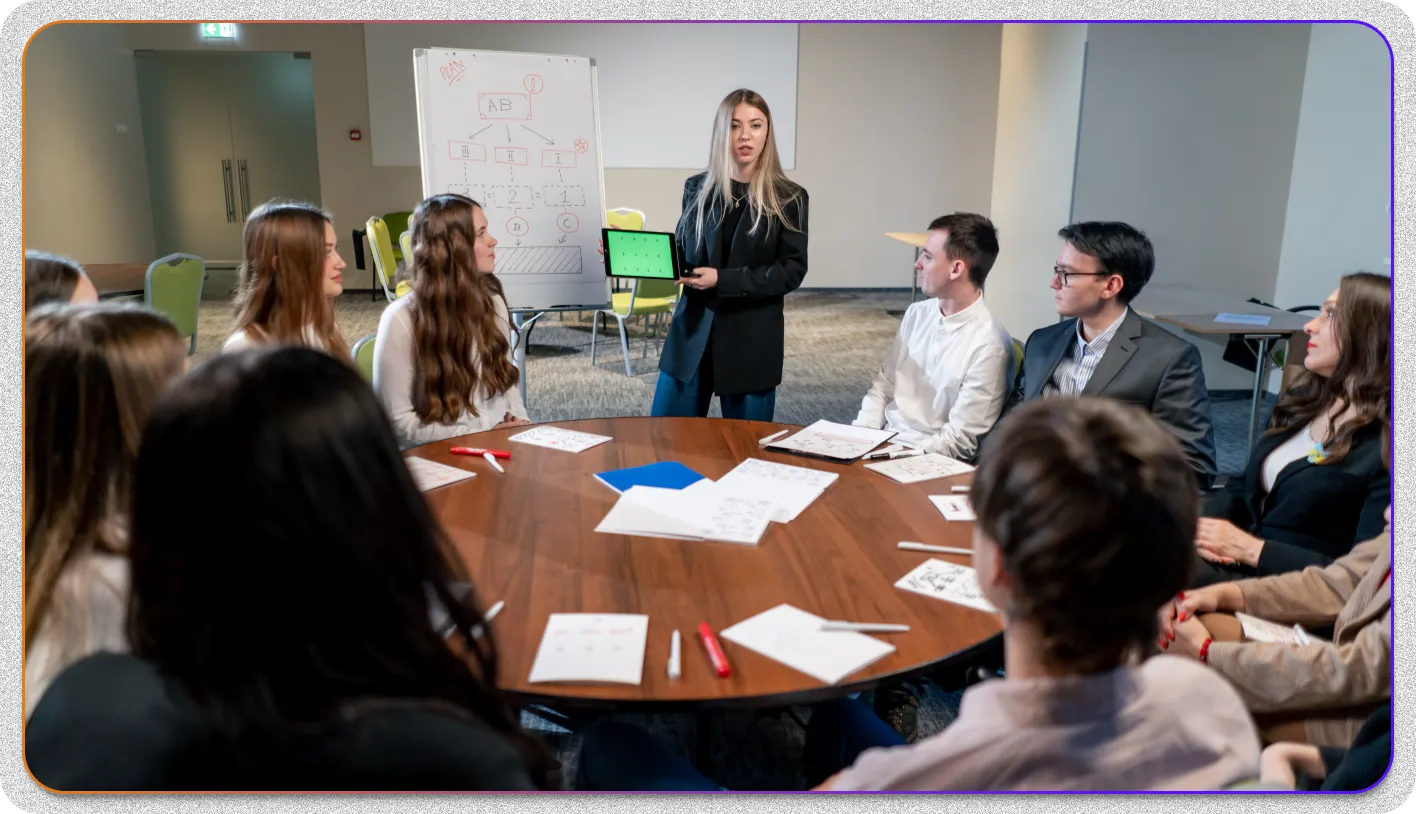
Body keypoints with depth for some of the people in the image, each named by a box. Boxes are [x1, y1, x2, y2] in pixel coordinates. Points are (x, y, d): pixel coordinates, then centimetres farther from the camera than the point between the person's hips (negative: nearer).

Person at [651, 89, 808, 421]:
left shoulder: (788, 198, -2)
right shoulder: (697, 188, 7)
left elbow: (792, 270, -8)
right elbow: (681, 251, 14)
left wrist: (723, 280, -17)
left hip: (752, 338, -2)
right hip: (693, 329, 3)